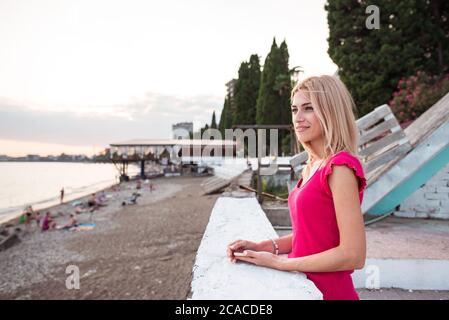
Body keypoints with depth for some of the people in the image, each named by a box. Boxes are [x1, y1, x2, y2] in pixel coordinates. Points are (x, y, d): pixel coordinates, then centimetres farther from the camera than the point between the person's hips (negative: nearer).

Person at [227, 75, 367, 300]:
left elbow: (353, 255, -21)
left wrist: (280, 263, -16)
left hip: (327, 291, -7)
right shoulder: (312, 166, 5)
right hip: (304, 286, 7)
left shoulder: (340, 167, -20)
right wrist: (262, 247, -1)